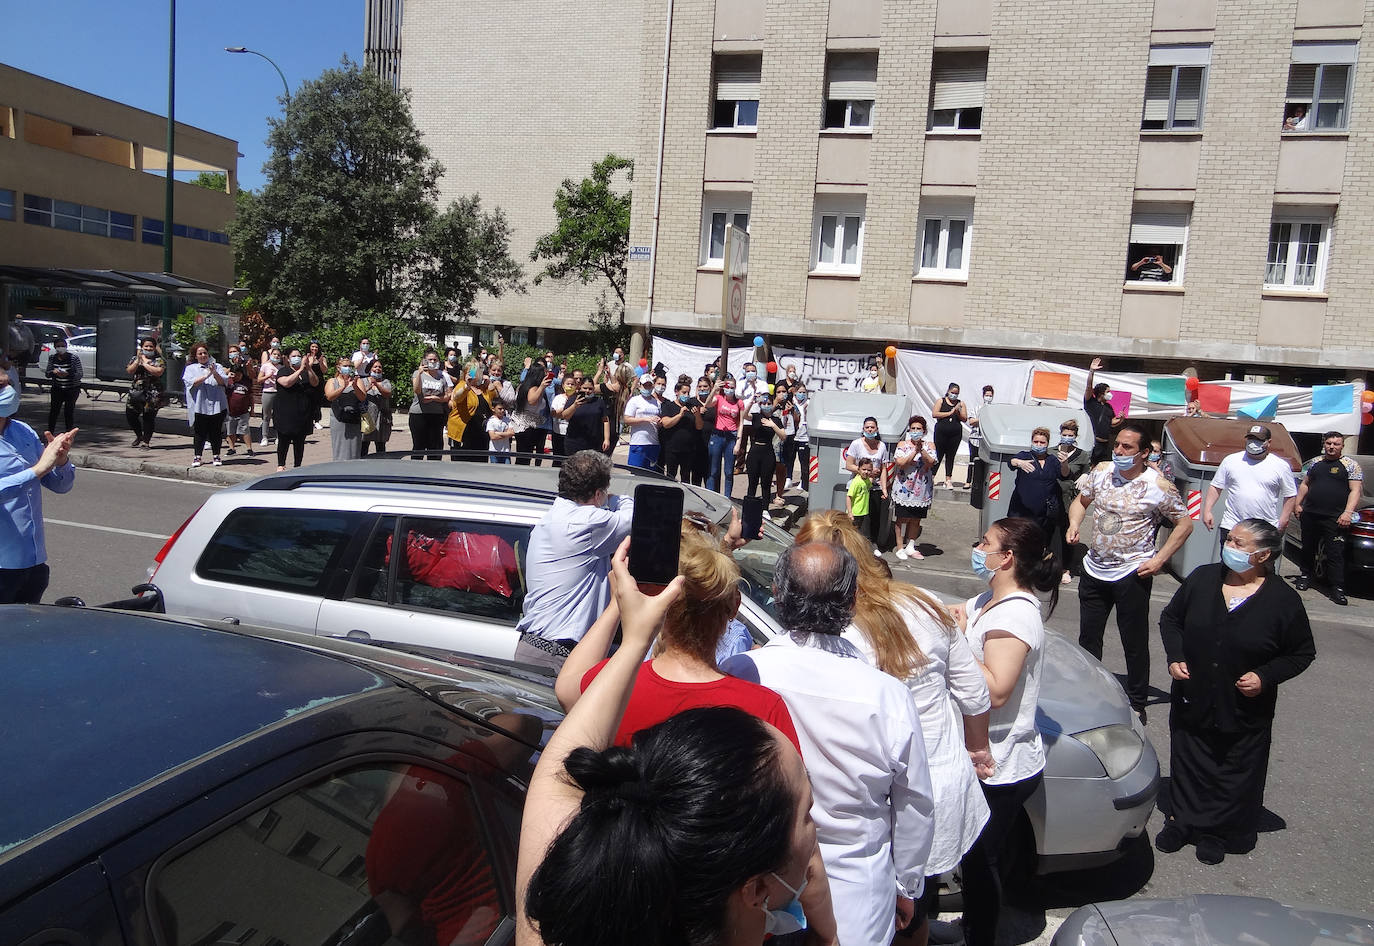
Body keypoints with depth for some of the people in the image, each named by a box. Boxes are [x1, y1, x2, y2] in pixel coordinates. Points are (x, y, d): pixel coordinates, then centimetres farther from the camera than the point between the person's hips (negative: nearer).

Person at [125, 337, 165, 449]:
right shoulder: (135, 358, 14)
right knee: (130, 415, 3)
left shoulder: (159, 360, 2)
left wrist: (145, 363, -10)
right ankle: (139, 436, 27)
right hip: (135, 392, 4)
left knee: (149, 418, -4)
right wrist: (138, 360, -8)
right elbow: (129, 371, 1)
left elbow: (158, 372, -15)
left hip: (152, 394, -4)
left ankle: (146, 441, 7)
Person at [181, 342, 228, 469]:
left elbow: (224, 382, 0)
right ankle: (197, 457, 6)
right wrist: (206, 376, -17)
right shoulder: (191, 368, 10)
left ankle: (216, 456, 11)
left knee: (216, 432, 2)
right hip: (199, 406, -1)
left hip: (217, 405, 1)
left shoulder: (217, 367, 13)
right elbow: (191, 383, -7)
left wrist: (214, 373, -18)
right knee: (200, 432, -1)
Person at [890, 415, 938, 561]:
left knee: (916, 520, 11)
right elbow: (900, 462, -13)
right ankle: (900, 548, 10)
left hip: (921, 489, 3)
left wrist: (921, 449, -18)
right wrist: (915, 450, -16)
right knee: (902, 519, 1)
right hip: (904, 488, -3)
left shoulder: (929, 445, 7)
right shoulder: (903, 444, 0)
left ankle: (910, 547, 22)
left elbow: (931, 462, -8)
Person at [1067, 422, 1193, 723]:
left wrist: (1159, 559, -11)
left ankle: (1137, 703, 21)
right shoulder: (1102, 471, 2)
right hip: (1094, 569, 5)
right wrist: (1074, 524, -4)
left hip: (1131, 574, -5)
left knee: (1135, 643, 6)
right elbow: (1081, 501, 16)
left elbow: (1184, 524, -4)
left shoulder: (1158, 486, -11)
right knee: (1088, 638, 15)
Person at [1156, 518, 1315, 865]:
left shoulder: (1284, 600, -11)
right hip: (1192, 701, 2)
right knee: (1188, 764, 16)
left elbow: (1302, 653, -1)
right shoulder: (1202, 579, -4)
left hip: (1245, 712, -2)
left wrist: (1266, 676, -15)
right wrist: (1175, 657, -5)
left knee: (1235, 774, 10)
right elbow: (1170, 618, 9)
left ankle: (1219, 833, 30)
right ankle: (1182, 820, 35)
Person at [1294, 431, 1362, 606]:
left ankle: (1337, 588, -4)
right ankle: (1306, 576, 31)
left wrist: (1348, 512, -16)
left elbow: (1355, 490, -6)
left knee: (1335, 554, -7)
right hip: (1310, 515, 5)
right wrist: (1297, 504, 14)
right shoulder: (1316, 462, 15)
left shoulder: (1350, 465, 1)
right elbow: (1305, 484, 23)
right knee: (1308, 549, 15)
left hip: (1334, 518, -5)